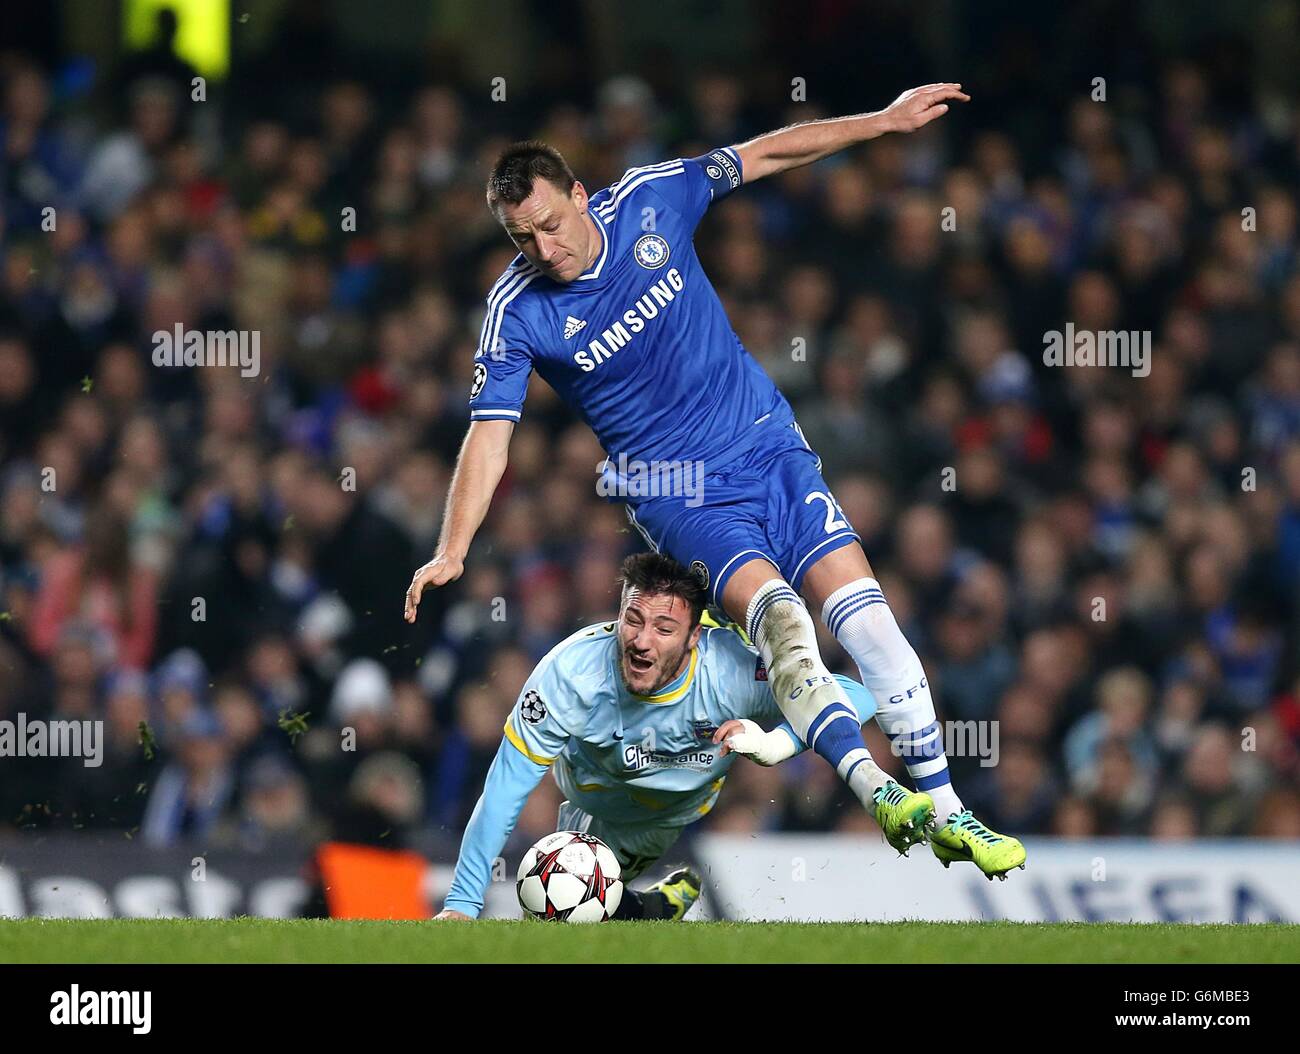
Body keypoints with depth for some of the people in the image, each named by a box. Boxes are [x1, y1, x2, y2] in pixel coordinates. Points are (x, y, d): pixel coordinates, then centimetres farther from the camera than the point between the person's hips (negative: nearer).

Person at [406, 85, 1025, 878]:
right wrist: (452, 552, -23)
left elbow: (764, 157, 6)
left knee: (869, 622, -10)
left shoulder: (648, 200, -6)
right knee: (779, 617, -29)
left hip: (772, 448, 3)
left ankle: (946, 813, -1)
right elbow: (490, 435, -12)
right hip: (680, 495, -3)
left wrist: (883, 122, 7)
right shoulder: (517, 311, -11)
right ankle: (875, 790, -39)